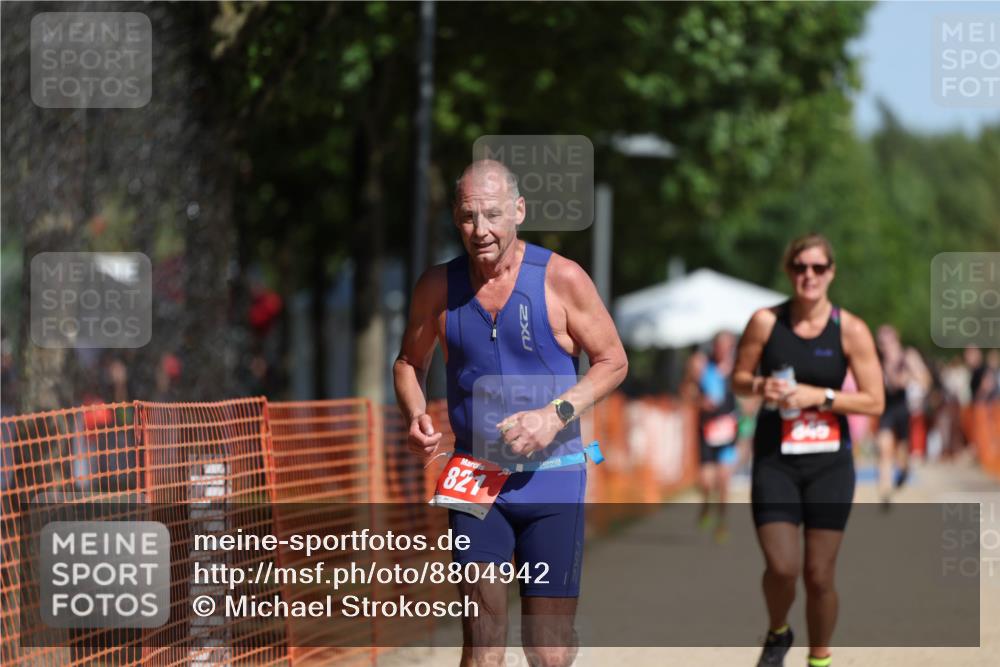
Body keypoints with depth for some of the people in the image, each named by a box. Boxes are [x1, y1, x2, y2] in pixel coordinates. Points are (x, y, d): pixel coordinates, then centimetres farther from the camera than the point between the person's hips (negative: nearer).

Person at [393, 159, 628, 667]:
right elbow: (410, 362, 17)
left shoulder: (561, 279, -5)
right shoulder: (438, 287, 3)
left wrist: (557, 415, -15)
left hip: (551, 480, -1)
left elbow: (612, 361, 1)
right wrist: (416, 417, -4)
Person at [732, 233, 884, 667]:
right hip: (774, 460, 0)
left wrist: (820, 396, -17)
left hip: (829, 463, 0)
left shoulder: (851, 330, -4)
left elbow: (874, 402, -4)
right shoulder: (766, 322, -1)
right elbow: (739, 378, 10)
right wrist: (761, 386, -12)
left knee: (819, 576, 2)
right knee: (782, 568, -13)